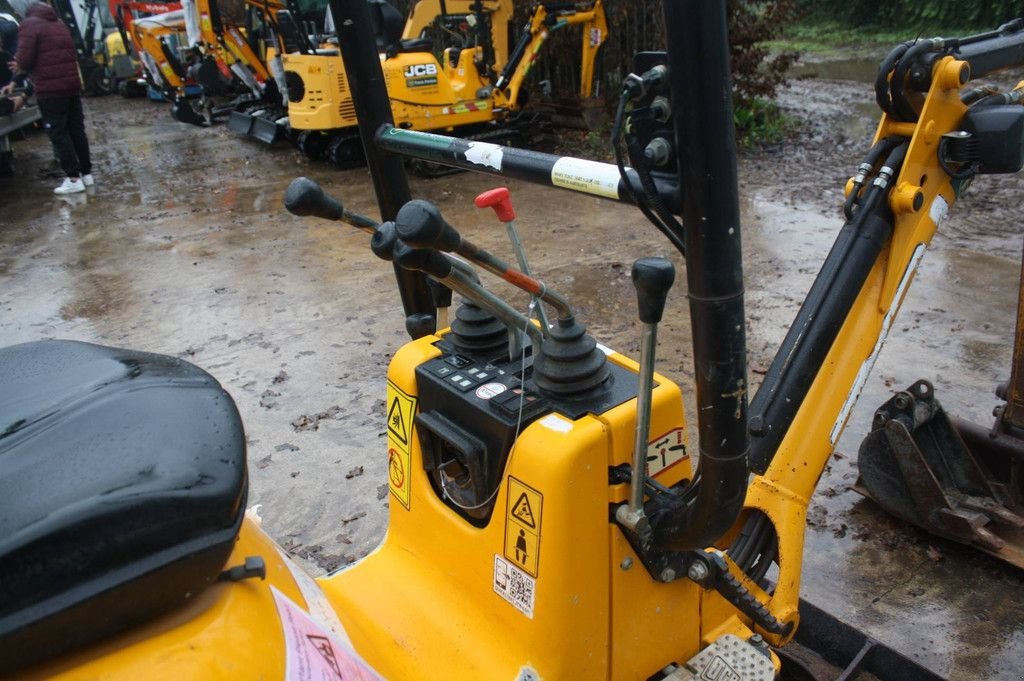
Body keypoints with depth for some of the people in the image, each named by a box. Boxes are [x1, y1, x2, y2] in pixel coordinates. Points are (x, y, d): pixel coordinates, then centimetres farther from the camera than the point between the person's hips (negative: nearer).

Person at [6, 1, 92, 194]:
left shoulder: (29, 25, -3)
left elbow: (25, 60, -11)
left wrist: (21, 65, 12)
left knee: (58, 134, -3)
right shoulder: (59, 25, 20)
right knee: (77, 130, 11)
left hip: (50, 89, -7)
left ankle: (74, 179, -6)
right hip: (72, 85, 7)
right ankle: (86, 173, 15)